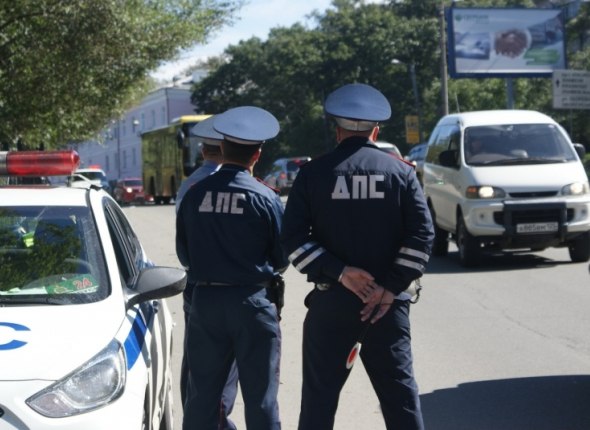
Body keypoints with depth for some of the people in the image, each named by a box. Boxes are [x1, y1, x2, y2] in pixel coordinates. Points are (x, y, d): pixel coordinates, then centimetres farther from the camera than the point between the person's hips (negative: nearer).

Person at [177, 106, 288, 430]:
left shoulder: (195, 195, -2)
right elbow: (282, 259, -2)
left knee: (202, 392, 11)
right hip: (252, 302, -3)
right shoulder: (264, 198, -10)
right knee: (260, 394, 4)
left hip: (205, 300, 3)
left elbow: (184, 255, 6)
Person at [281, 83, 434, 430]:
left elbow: (293, 237, -8)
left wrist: (338, 272, -11)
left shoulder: (314, 173, 0)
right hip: (387, 303, 1)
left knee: (320, 392, 8)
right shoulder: (400, 171, 2)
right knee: (399, 389, 7)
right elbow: (422, 233, -7)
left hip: (331, 301, 0)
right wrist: (392, 288, -9)